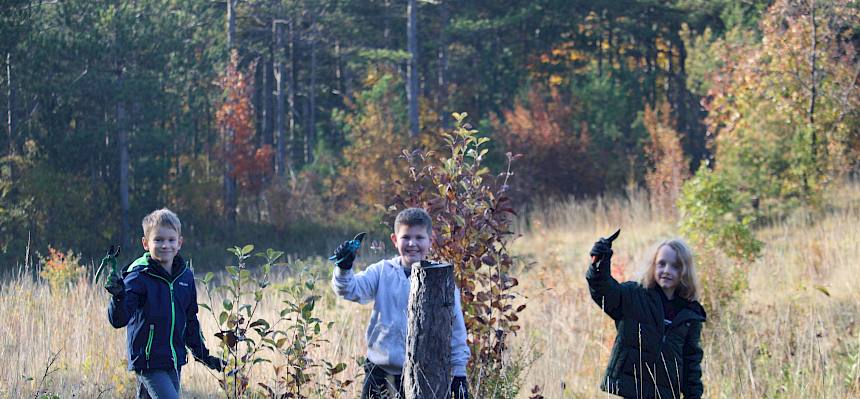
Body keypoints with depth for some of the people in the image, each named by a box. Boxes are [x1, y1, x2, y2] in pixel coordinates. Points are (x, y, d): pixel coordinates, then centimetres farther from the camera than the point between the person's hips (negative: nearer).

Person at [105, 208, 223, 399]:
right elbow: (118, 320, -20)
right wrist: (118, 297, -40)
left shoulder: (185, 276, 8)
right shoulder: (138, 277, -12)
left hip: (174, 362, 6)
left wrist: (203, 354, 24)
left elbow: (190, 321, 21)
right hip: (148, 361, -6)